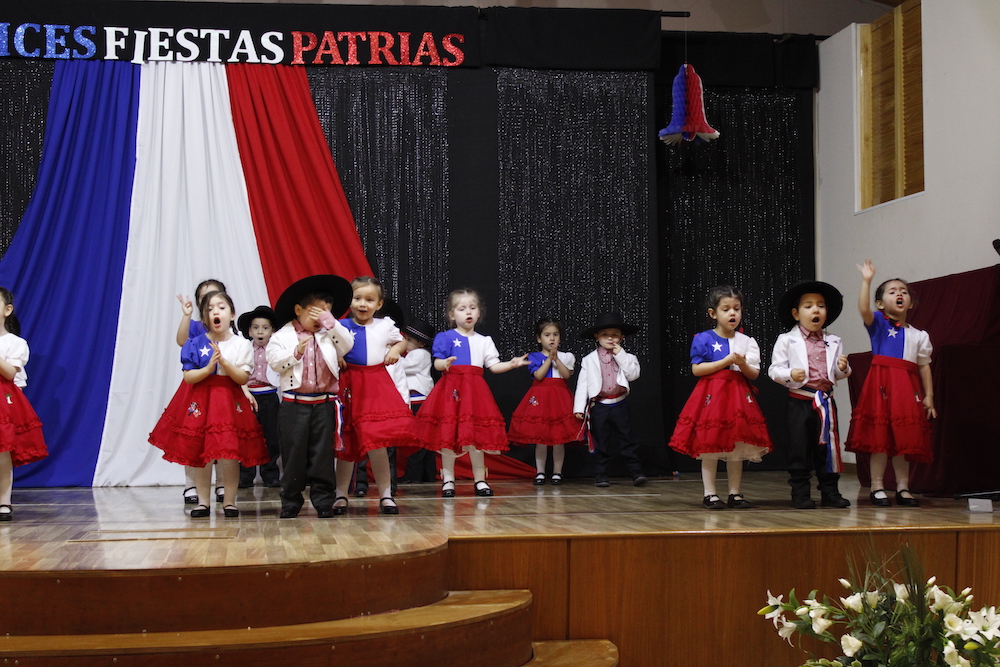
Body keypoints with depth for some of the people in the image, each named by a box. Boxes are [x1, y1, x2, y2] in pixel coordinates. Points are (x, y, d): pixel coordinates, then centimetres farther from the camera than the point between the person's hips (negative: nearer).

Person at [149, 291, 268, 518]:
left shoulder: (241, 345, 1)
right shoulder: (195, 344, 1)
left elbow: (243, 378, -6)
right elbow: (188, 376, -4)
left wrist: (224, 362, -19)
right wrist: (208, 368, -19)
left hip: (230, 401, -1)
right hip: (200, 401, 1)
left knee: (229, 454, -4)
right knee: (200, 453, 4)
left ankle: (229, 501, 7)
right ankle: (203, 501, 14)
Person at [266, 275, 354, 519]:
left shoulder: (329, 335, 9)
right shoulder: (283, 335, 2)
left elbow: (348, 344, -6)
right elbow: (275, 361, -8)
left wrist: (330, 322, -8)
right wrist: (296, 351, -18)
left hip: (324, 404, 2)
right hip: (294, 404, -1)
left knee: (323, 454, 3)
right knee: (294, 453, 4)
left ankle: (323, 501, 8)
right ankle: (291, 501, 13)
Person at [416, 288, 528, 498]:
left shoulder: (484, 341, 16)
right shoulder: (446, 337, 5)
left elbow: (494, 366, 12)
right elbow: (437, 363, -3)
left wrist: (512, 364, -3)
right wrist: (445, 364, -25)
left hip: (475, 390, 3)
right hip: (451, 388, -3)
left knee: (476, 436, 1)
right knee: (448, 435, -4)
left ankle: (480, 480, 8)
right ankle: (448, 480, 4)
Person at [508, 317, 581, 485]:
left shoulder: (565, 357, 10)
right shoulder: (534, 357, 7)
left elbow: (566, 375, -6)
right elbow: (539, 375, -8)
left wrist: (556, 358, -12)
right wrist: (549, 358, -10)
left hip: (560, 397, 1)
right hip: (540, 398, -1)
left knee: (559, 437, -1)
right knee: (540, 437, -3)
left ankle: (557, 472, 6)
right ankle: (540, 472, 3)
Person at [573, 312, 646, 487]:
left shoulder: (626, 358, 4)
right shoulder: (589, 360, 3)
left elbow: (633, 374, -13)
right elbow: (582, 384, 1)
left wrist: (620, 355, -13)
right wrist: (579, 407, -5)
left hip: (619, 405, 0)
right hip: (599, 406, 0)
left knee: (627, 439, 2)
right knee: (602, 442, 6)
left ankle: (636, 472, 6)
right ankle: (601, 475, 13)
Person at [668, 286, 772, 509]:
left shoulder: (747, 341, 9)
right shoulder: (703, 339, -1)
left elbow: (754, 374, 7)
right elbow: (696, 369, -9)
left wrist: (743, 364, -15)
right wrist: (726, 361, -13)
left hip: (739, 396, 3)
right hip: (712, 396, -3)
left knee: (737, 448, 6)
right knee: (709, 447, -3)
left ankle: (735, 493, 13)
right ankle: (710, 494, 4)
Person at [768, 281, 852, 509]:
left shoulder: (833, 342, 11)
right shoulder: (787, 340, -2)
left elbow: (838, 374, 16)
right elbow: (774, 370, -5)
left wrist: (843, 368, -6)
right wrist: (790, 374, -24)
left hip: (826, 401, 4)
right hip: (800, 401, -3)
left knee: (828, 446, 7)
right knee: (800, 448, 0)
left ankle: (830, 492, 15)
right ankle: (800, 494, 7)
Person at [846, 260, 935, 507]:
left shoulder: (918, 336, 16)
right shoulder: (878, 324, 5)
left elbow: (924, 367, 14)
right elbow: (863, 309, -15)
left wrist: (929, 396, 7)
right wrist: (867, 281, -22)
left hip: (908, 389, 4)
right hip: (881, 385, -3)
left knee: (904, 439, 5)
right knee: (880, 438, -5)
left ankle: (903, 487, 13)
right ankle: (877, 487, 3)